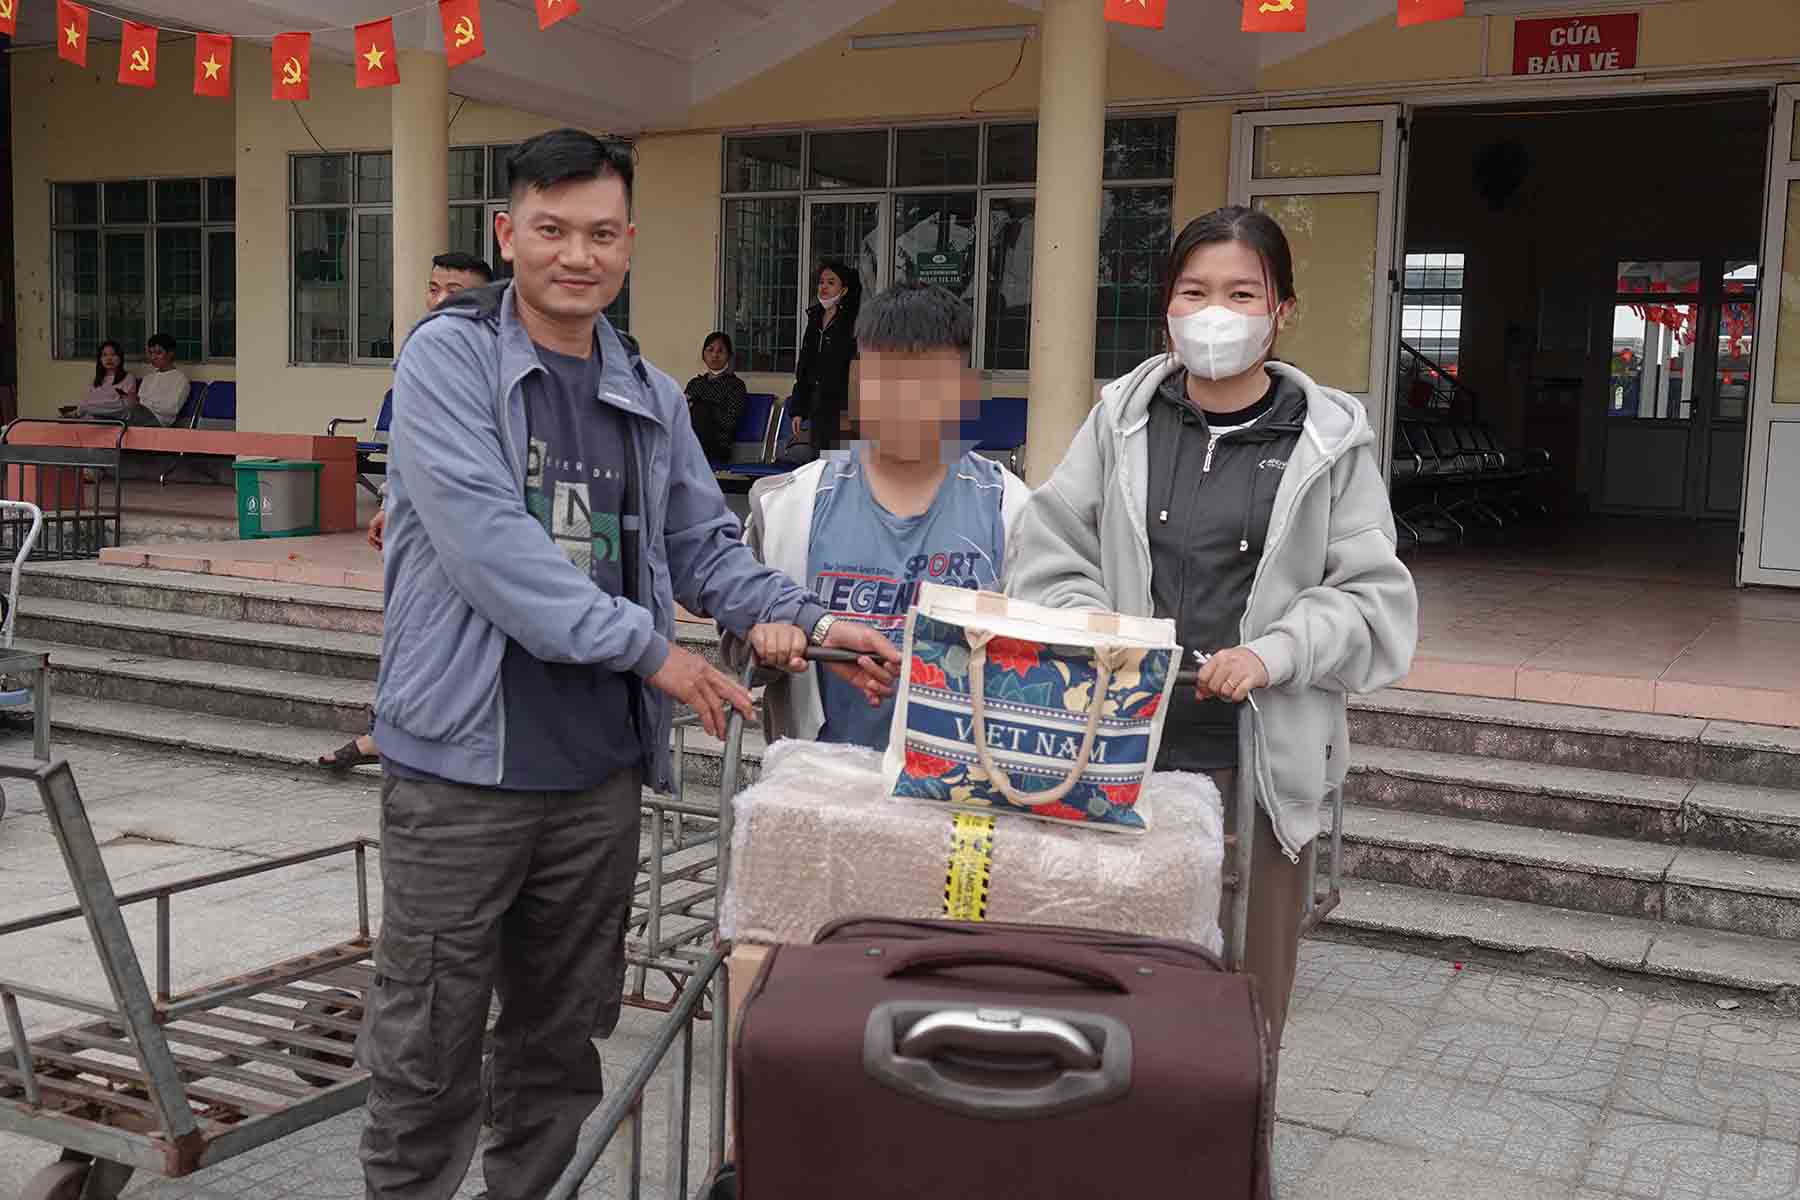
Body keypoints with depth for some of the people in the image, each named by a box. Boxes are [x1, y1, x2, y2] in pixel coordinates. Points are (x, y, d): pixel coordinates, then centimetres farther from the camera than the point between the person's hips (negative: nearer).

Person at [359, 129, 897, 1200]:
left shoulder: (652, 398, 11)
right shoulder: (451, 356, -7)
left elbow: (704, 544, 16)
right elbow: (485, 540, -19)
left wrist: (800, 619, -2)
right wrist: (646, 647, -18)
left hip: (602, 764, 5)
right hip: (464, 759, -5)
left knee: (564, 1036, 17)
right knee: (428, 1043, 6)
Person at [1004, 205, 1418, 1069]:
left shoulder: (1329, 440, 1)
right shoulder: (1121, 418, 6)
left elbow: (1373, 596, 0)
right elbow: (1050, 549, 5)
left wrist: (1273, 654, -16)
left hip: (1260, 755, -1)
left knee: (1244, 984, 8)